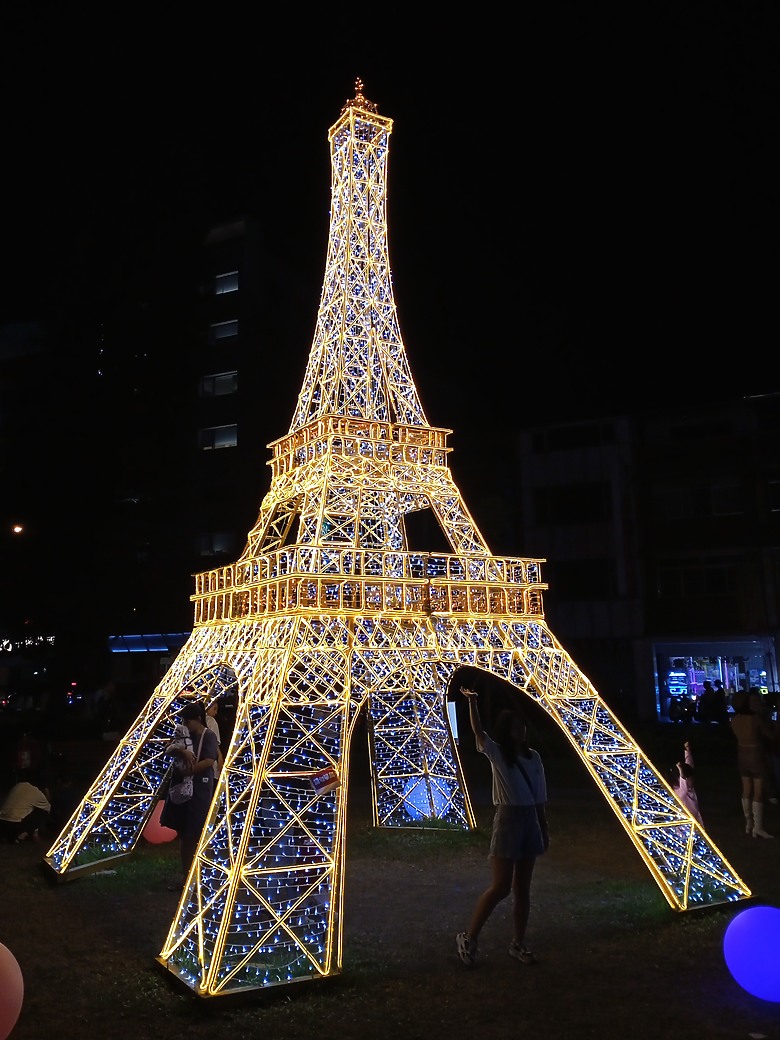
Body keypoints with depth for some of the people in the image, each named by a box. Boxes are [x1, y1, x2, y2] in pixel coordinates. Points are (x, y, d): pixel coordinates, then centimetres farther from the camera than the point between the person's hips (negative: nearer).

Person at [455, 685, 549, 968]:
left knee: (522, 887, 12)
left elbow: (539, 797, 12)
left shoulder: (533, 757, 7)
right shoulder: (496, 754, -6)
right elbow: (478, 731, -24)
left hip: (530, 821, 5)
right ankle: (469, 937, 9)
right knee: (501, 887, -5)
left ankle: (518, 943, 23)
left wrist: (544, 829, 13)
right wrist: (472, 701, -37)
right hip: (508, 820, -5)